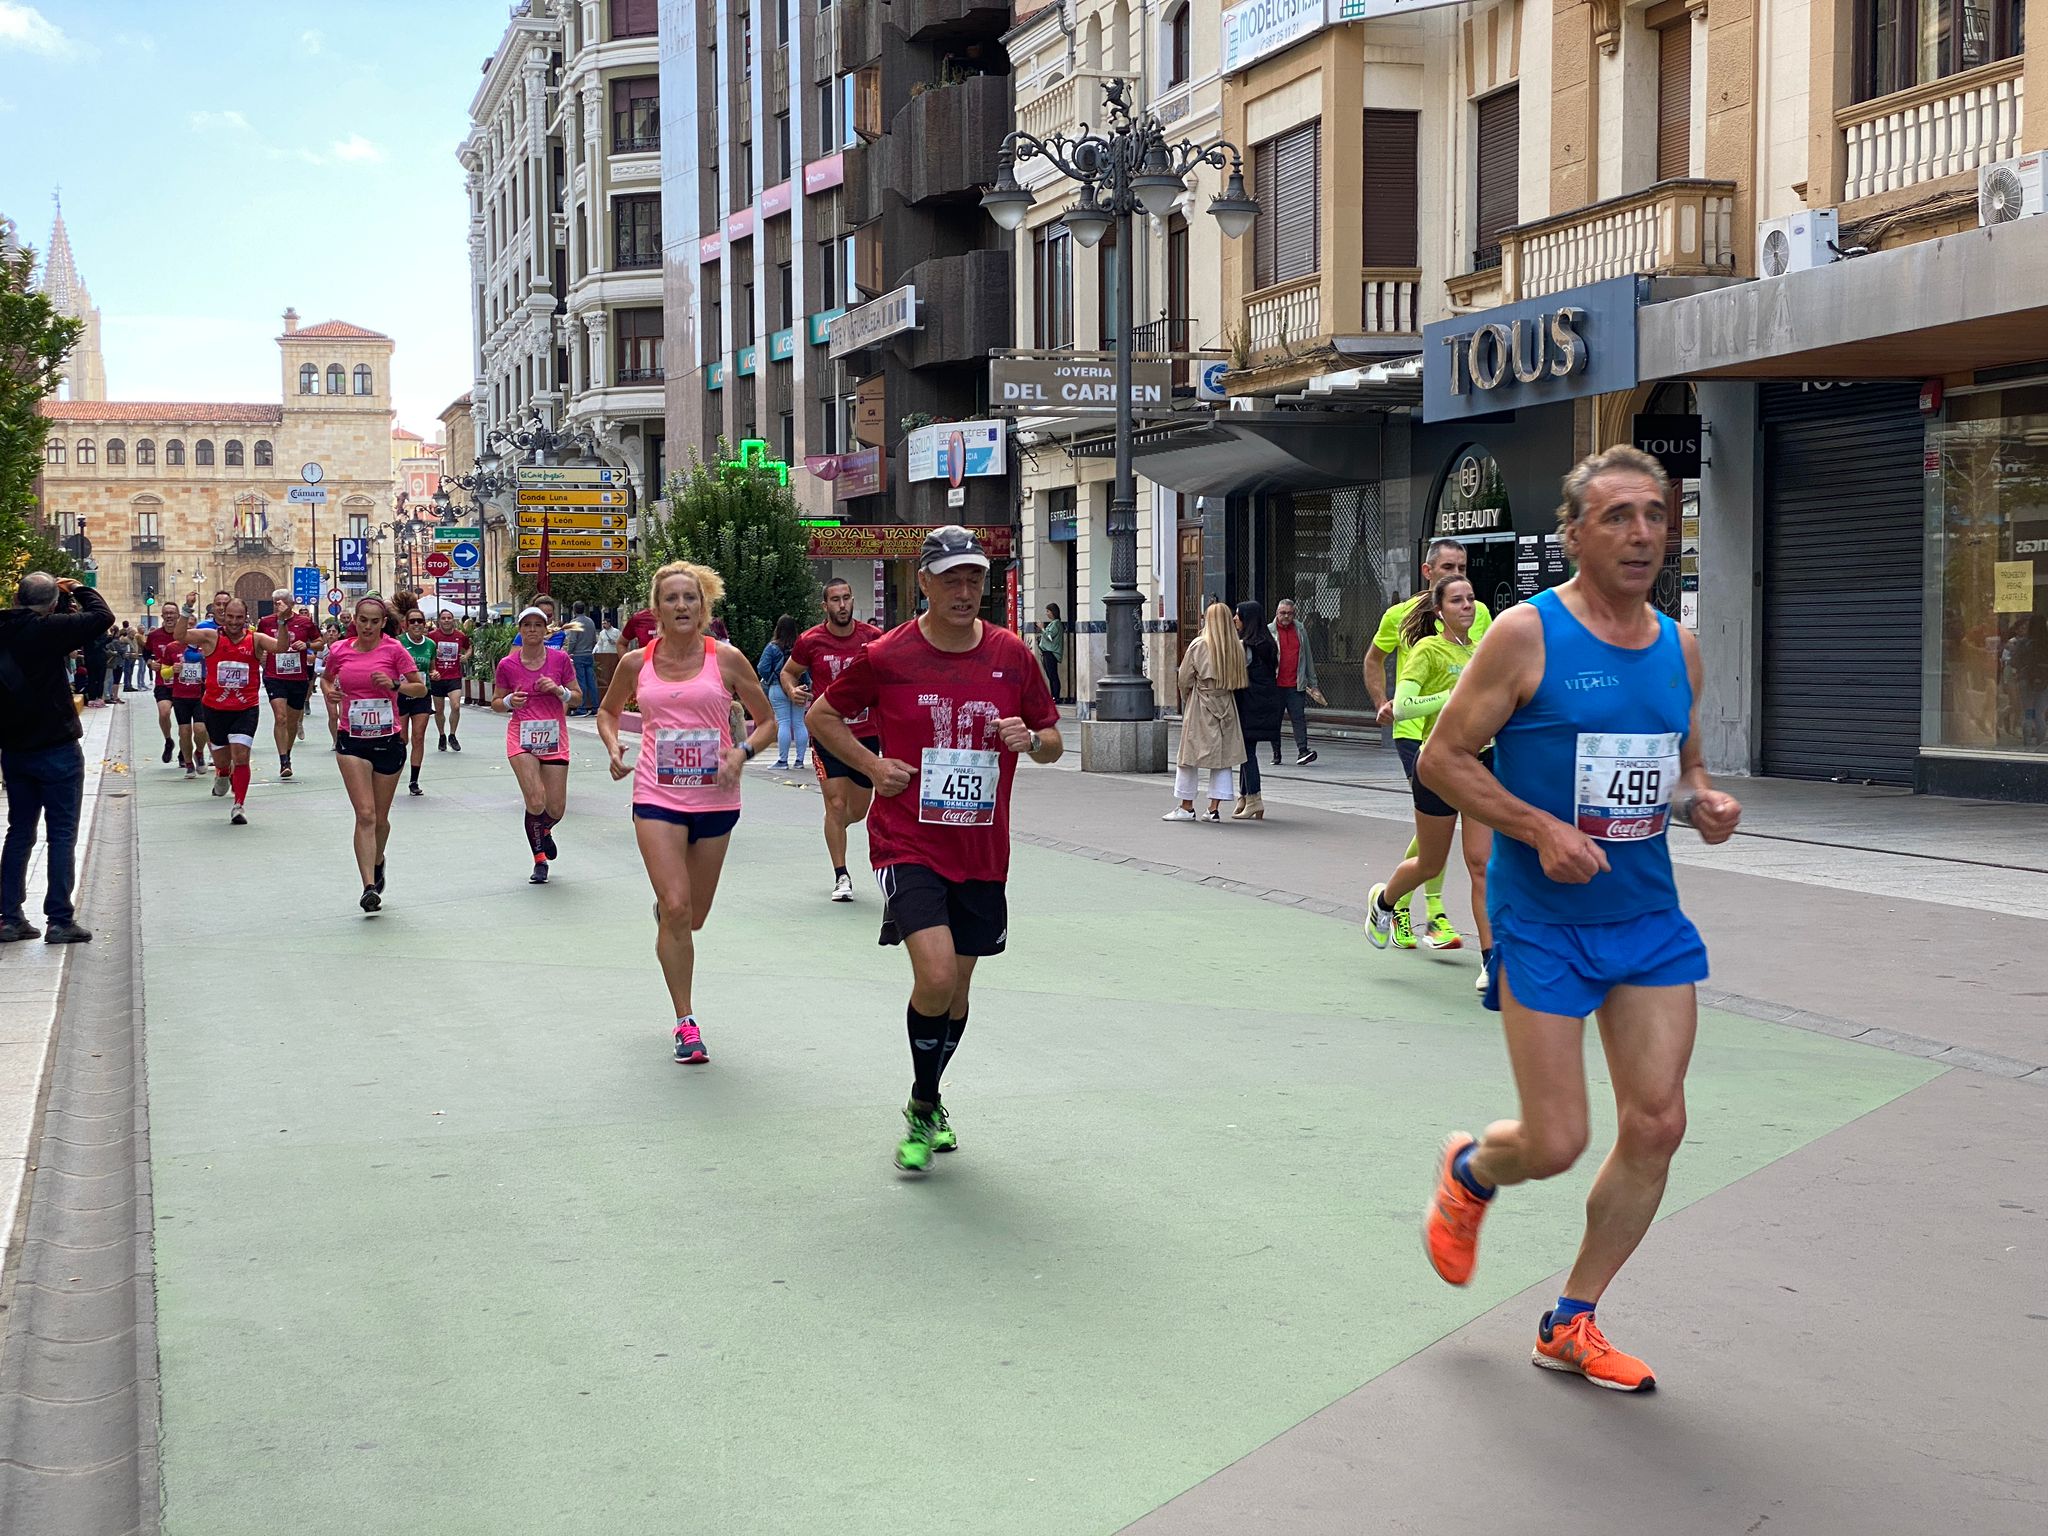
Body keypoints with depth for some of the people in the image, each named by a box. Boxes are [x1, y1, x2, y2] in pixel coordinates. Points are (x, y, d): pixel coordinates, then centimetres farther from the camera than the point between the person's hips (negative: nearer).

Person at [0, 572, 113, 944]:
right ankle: (60, 920, -1)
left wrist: (67, 599, 8)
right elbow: (102, 617, -19)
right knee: (62, 834, 0)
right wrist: (78, 590, -2)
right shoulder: (47, 629, -17)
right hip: (56, 749, -7)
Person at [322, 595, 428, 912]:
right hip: (352, 742, 0)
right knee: (365, 815, -14)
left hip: (388, 740, 0)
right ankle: (370, 886, -17)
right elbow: (325, 678, 21)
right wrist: (329, 692, -1)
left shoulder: (393, 650, -5)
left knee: (380, 818, 12)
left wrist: (394, 685, -19)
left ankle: (377, 863, 42)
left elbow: (421, 688, -1)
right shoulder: (338, 651, 1)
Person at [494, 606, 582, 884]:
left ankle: (544, 830, 37)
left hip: (554, 736, 1)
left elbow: (577, 697, 7)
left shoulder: (560, 658, 0)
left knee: (556, 809, -1)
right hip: (522, 737, -1)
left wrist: (559, 690, -12)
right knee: (536, 802, -17)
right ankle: (540, 861, 4)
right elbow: (496, 703, 10)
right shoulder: (507, 665, -1)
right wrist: (510, 701, -11)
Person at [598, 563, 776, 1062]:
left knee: (693, 915, 10)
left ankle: (664, 906, 49)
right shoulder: (637, 663, 3)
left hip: (715, 798, 1)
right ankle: (686, 1022, -4)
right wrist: (613, 746, 1)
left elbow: (767, 720, 6)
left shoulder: (726, 659, -2)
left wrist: (743, 752, -13)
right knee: (675, 908, -14)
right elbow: (607, 710, 21)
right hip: (657, 797, -1)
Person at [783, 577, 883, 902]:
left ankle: (832, 828, 46)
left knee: (859, 810, 10)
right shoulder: (811, 641, -5)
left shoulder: (873, 637, -2)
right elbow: (788, 671, 11)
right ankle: (841, 877, 0)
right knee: (836, 804, -9)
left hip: (866, 733, 2)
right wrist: (792, 690, -10)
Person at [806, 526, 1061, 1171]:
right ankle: (924, 1107, 3)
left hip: (982, 851, 4)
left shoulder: (1013, 656, 2)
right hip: (908, 844, -4)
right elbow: (822, 715, 9)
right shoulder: (886, 656, -6)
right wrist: (873, 766, -4)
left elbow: (1052, 741, 12)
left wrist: (1033, 740, -11)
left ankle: (926, 1104, 37)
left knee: (956, 985, 13)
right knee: (936, 973, -20)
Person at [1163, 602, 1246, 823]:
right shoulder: (1237, 648, 0)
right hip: (1227, 706, 3)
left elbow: (1185, 678, -4)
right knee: (1223, 757, 7)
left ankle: (1187, 806, 10)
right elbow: (1239, 680, 3)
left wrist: (1186, 700, 11)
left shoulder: (1198, 645, -9)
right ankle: (1214, 808, 6)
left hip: (1200, 706, -3)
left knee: (1190, 755, 6)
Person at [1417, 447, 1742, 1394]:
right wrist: (1542, 830, -20)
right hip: (1544, 922, -6)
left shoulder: (1679, 648, 8)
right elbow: (1442, 757, -9)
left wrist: (1706, 805, -2)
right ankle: (1469, 1172, 33)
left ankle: (1571, 1325, 19)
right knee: (1556, 1144, -5)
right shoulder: (1528, 634, -11)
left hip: (1649, 917, 6)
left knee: (1656, 1127, 2)